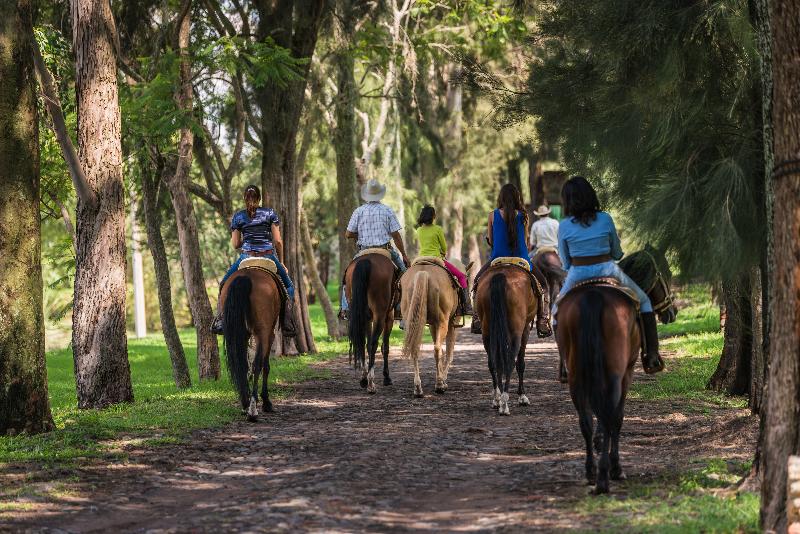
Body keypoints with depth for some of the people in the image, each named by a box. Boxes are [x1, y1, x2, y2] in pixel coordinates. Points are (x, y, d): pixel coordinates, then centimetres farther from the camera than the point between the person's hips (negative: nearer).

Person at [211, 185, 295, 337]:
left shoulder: (238, 216, 4)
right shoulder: (270, 213, 4)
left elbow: (235, 244, 5)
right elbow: (278, 241, 1)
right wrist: (280, 262, 12)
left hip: (247, 258, 0)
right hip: (269, 256, 0)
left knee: (225, 284, 22)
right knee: (288, 286, 21)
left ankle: (219, 322, 7)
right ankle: (288, 325, 5)